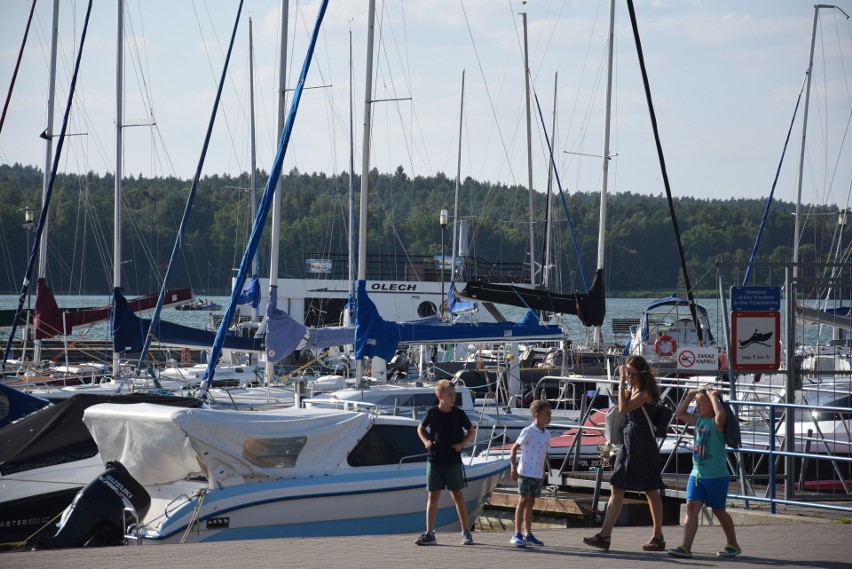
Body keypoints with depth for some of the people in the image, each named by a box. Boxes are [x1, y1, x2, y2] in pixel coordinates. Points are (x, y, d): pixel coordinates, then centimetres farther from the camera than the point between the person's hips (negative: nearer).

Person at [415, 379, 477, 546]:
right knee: (433, 495, 3)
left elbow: (472, 431, 9)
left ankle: (466, 532, 12)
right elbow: (420, 428, 14)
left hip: (453, 461, -1)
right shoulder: (432, 413, -2)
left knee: (458, 495, 4)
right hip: (434, 461, 1)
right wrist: (426, 441, -3)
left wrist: (462, 444, -7)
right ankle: (429, 533, 5)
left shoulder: (459, 414, -3)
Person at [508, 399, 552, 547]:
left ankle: (528, 535, 18)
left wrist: (544, 472, 19)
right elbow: (514, 449, -10)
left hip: (538, 474, 7)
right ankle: (517, 534, -6)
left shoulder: (547, 434, 9)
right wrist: (514, 468, -14)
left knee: (531, 503, 12)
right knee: (523, 501, -7)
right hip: (526, 473, -7)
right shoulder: (528, 432, -12)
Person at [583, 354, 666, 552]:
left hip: (643, 445, -9)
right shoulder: (632, 390, 13)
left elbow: (623, 408, -24)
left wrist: (622, 384, -17)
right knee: (616, 490, 1)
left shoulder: (645, 393, -14)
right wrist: (623, 383, 3)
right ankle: (605, 535, -3)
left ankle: (658, 537, 12)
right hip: (628, 443, 9)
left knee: (651, 491, 2)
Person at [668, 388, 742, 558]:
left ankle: (733, 545, 25)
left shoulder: (716, 422, -13)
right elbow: (679, 414, 21)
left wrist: (713, 396, -23)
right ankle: (686, 547, -13)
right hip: (696, 474, 6)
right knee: (692, 507, -7)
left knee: (718, 511, 7)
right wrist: (689, 397, 7)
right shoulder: (698, 420, 9)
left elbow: (720, 414, -37)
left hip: (716, 476, -6)